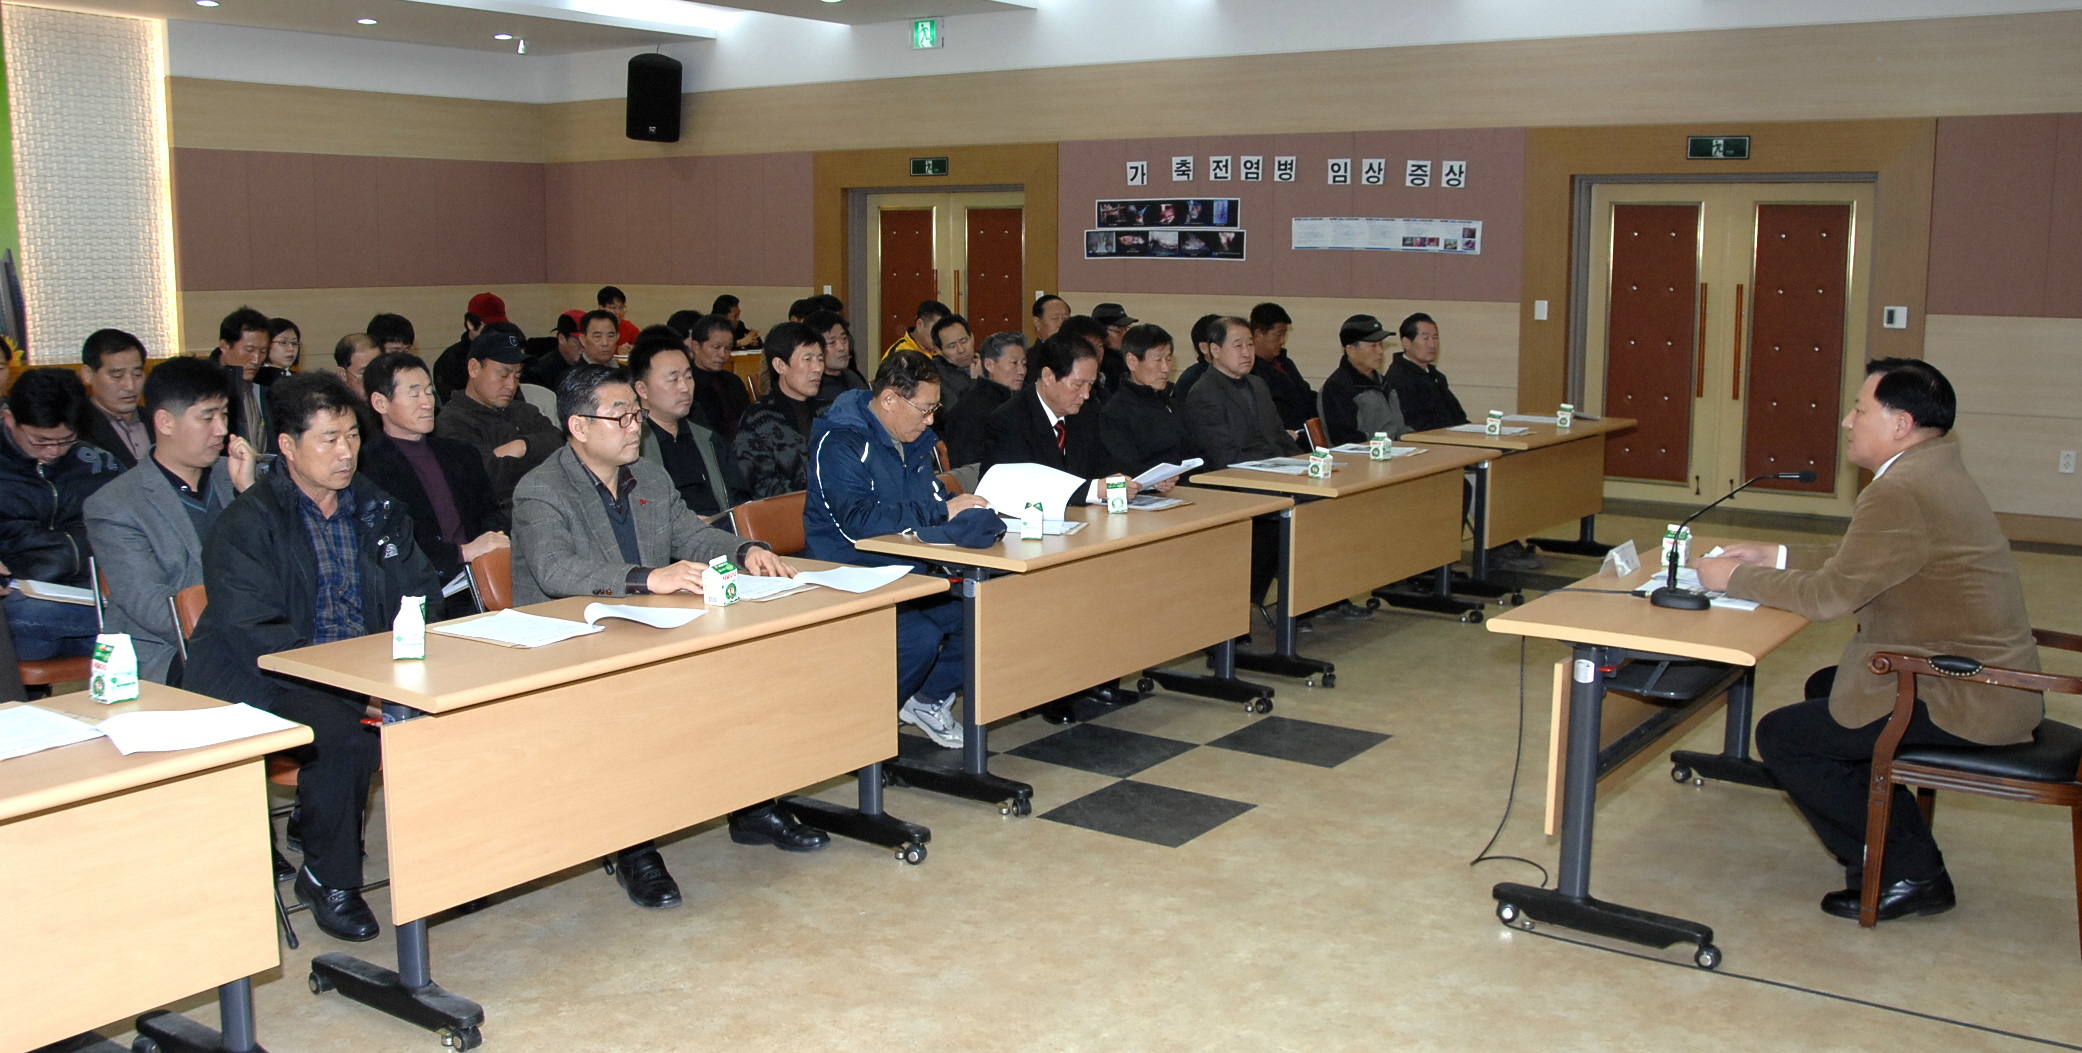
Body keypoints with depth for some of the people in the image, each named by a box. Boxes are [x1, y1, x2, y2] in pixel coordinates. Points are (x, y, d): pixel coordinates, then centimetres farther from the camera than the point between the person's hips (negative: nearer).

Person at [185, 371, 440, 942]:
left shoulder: (376, 508, 13)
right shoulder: (247, 522, -6)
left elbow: (422, 594, 14)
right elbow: (254, 633, -15)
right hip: (264, 685, -5)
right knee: (341, 734, -33)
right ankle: (329, 880, -11)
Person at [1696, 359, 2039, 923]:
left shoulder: (1901, 493, -23)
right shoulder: (1934, 470, 9)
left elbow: (1828, 595, -20)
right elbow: (1855, 561, 18)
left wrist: (1734, 578, -8)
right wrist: (1776, 557, 14)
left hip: (1965, 702, -10)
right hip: (1988, 678, 11)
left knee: (1782, 736, -4)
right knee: (1824, 687, 26)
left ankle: (1910, 873, 5)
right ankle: (1895, 845, 27)